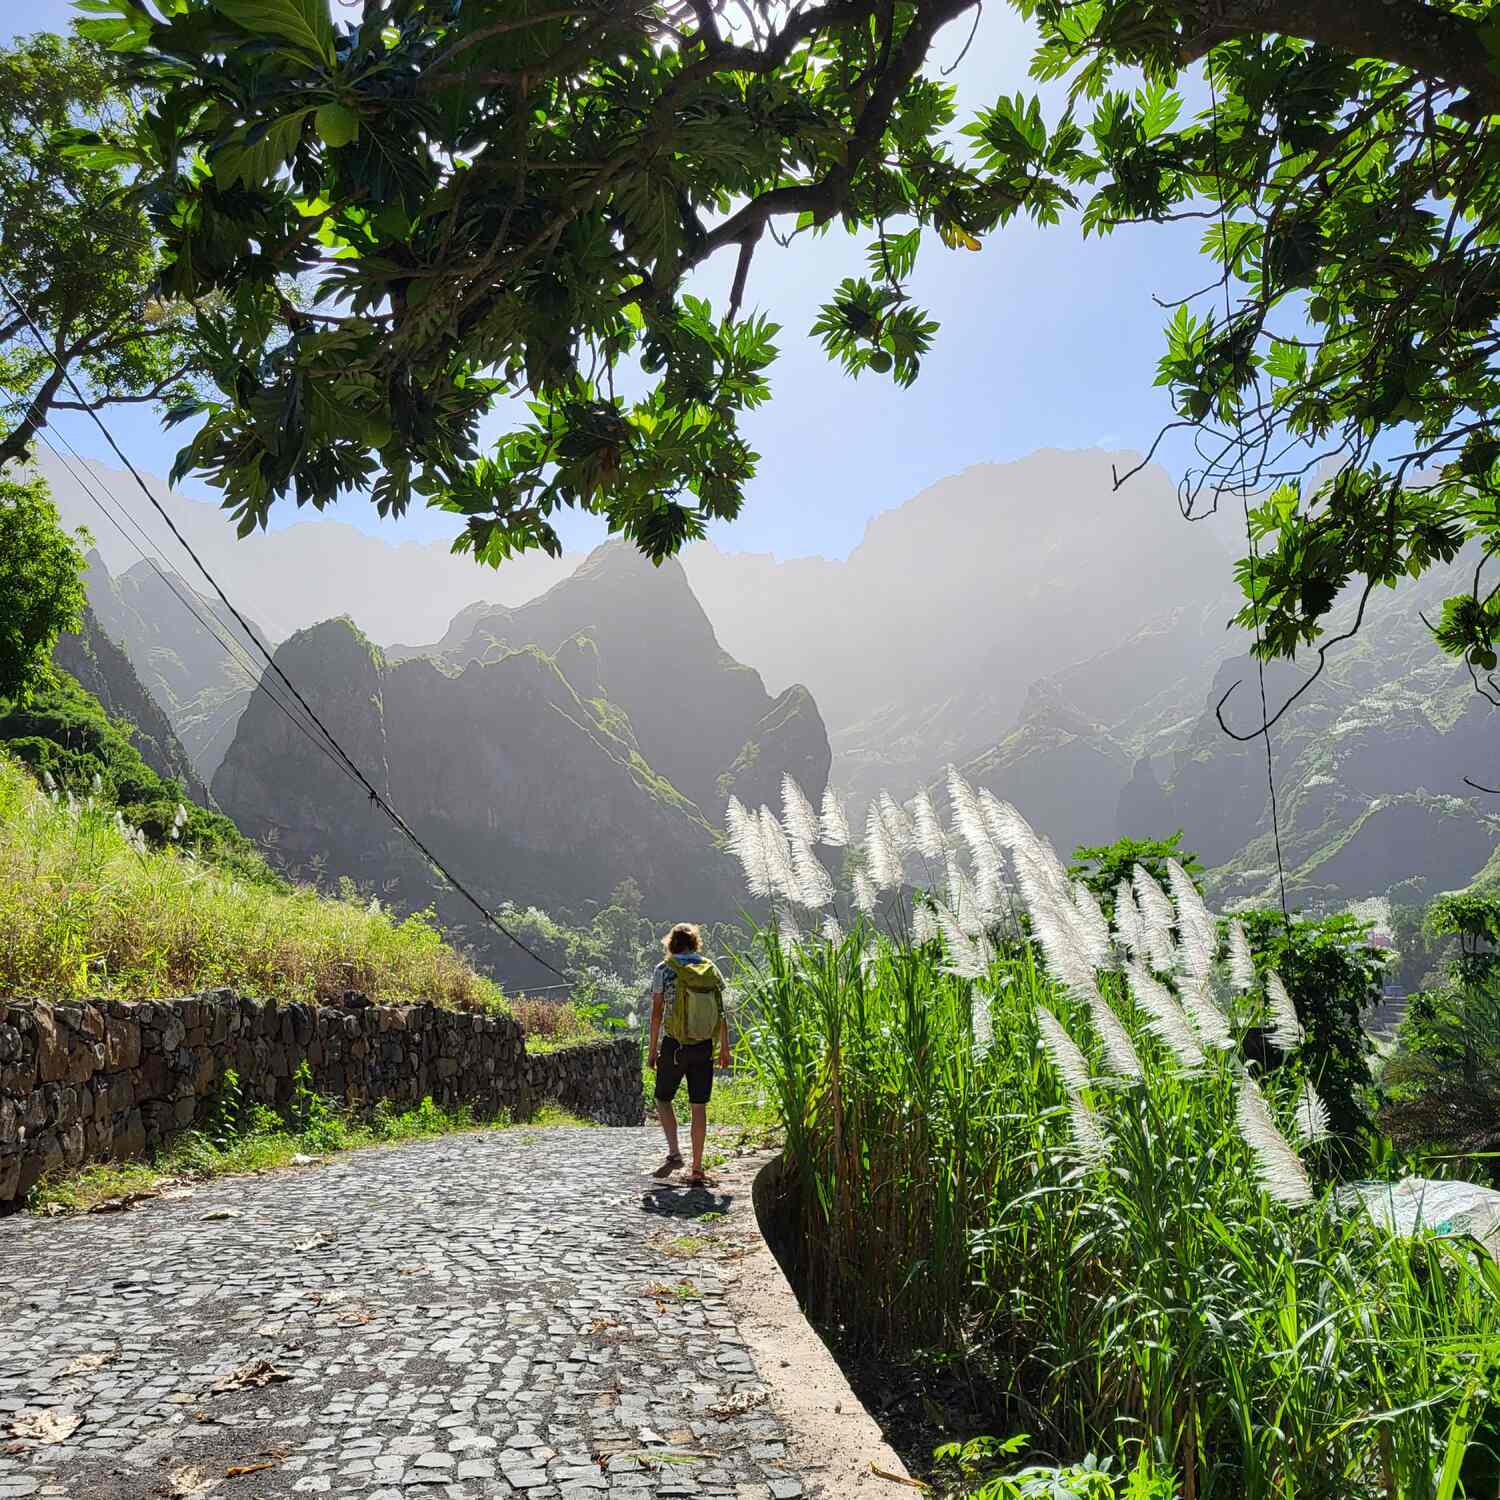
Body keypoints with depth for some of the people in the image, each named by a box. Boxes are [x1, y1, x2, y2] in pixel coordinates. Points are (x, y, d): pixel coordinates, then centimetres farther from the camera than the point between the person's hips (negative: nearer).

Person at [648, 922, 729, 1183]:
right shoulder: (711, 969, 3)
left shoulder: (664, 970, -5)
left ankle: (674, 1152, 0)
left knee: (663, 1098, 16)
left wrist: (653, 1049, 1)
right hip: (704, 1047, 3)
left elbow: (657, 1013, -6)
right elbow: (721, 1013, 4)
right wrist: (725, 1047, 11)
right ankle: (697, 1168, 10)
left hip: (674, 1046, -3)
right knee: (699, 1106, 8)